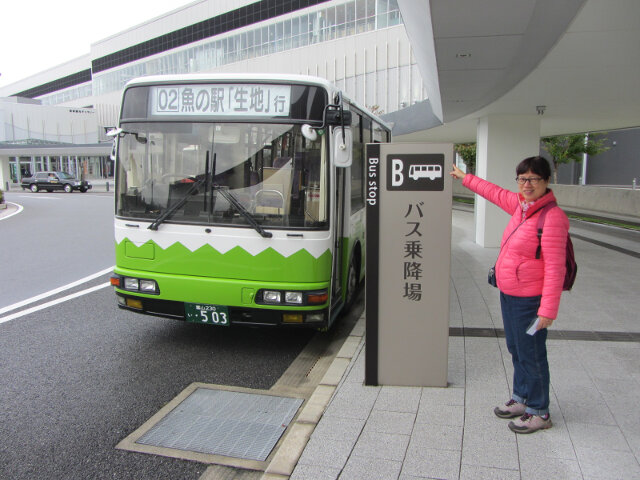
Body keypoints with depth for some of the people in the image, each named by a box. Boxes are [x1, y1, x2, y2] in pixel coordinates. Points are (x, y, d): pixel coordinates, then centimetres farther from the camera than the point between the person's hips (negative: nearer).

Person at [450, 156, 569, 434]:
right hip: (509, 295, 9)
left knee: (531, 355, 3)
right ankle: (521, 399, 37)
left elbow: (555, 268, -21)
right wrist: (465, 179, 37)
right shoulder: (521, 205, 5)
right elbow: (497, 194, 26)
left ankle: (539, 413, 21)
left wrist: (548, 309, -23)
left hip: (529, 300, -9)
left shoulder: (552, 216, -19)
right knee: (516, 350, 20)